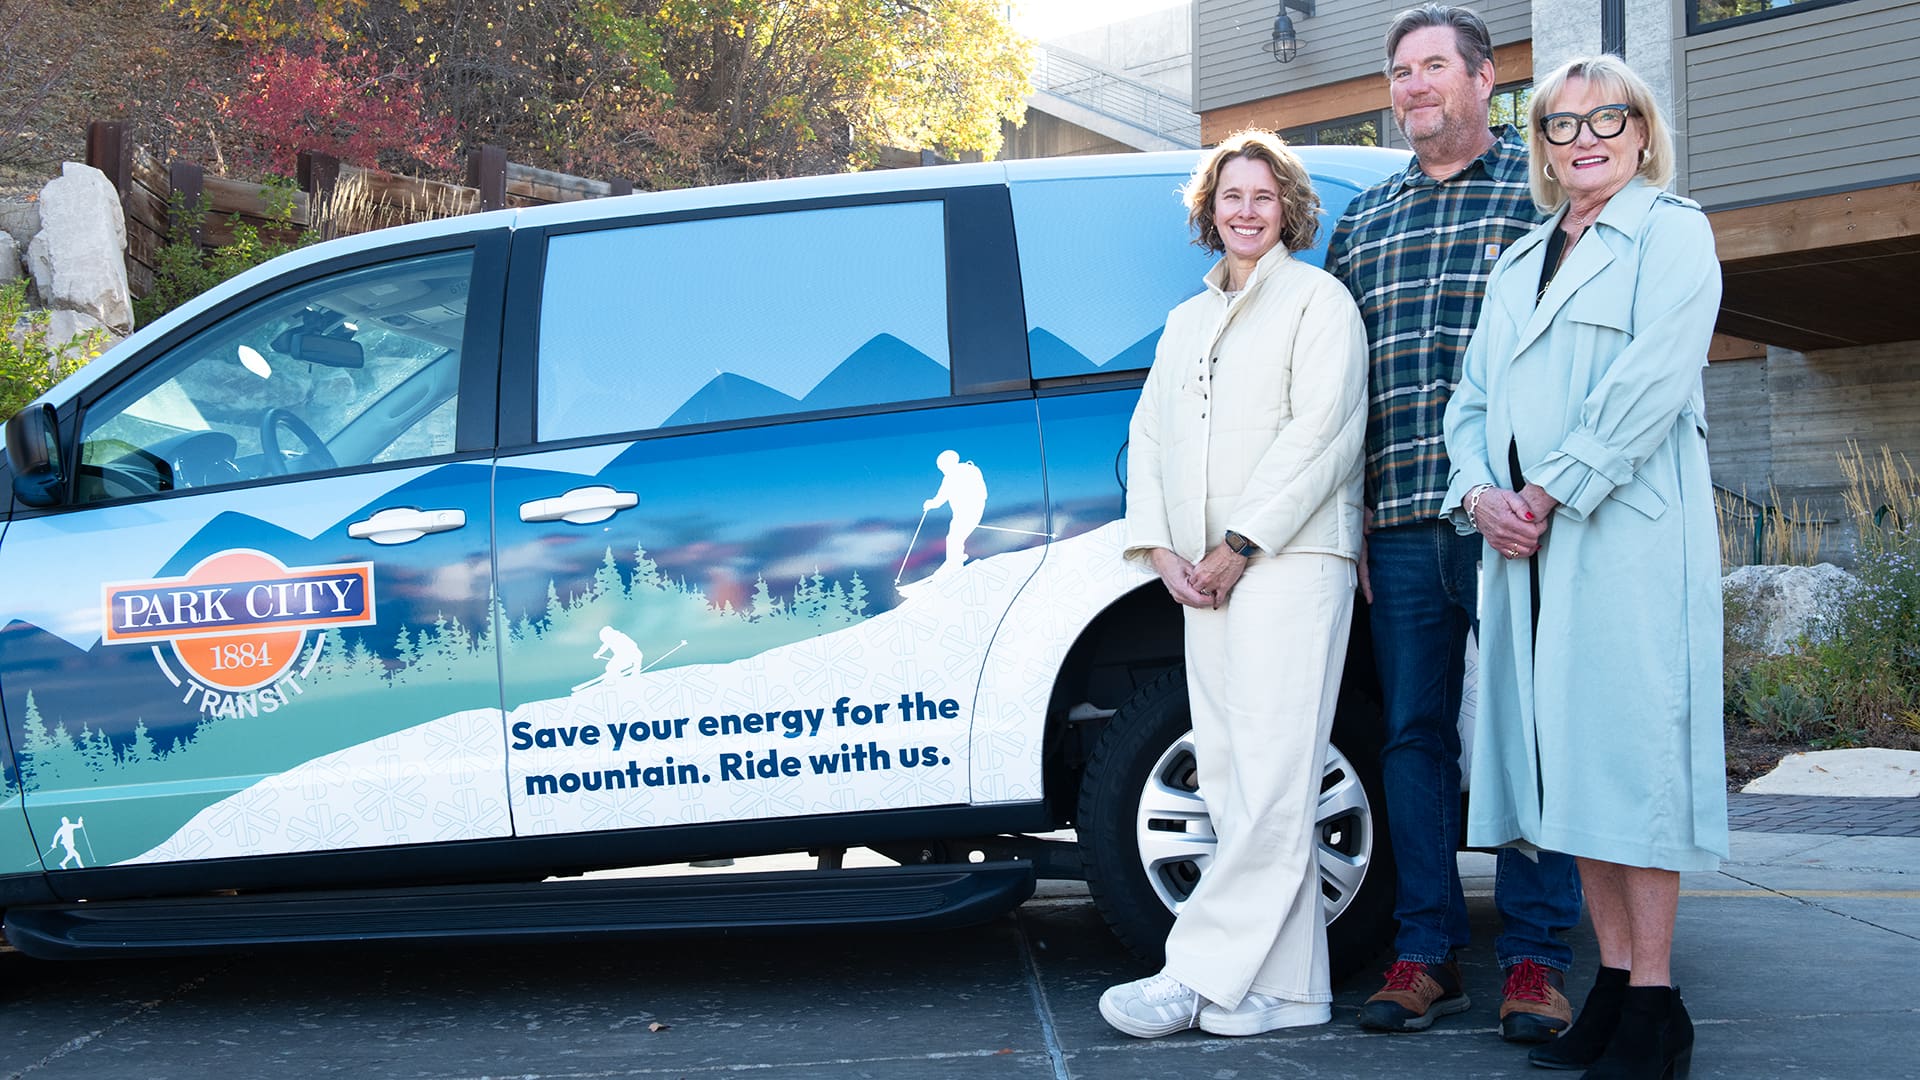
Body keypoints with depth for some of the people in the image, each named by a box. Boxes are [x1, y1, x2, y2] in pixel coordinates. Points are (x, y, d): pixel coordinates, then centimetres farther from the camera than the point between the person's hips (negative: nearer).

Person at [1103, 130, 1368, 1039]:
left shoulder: (1317, 299, 3)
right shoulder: (1188, 321, 24)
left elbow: (1320, 432, -9)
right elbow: (1148, 435, 18)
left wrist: (1239, 546, -13)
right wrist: (1160, 548, 2)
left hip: (1290, 563, -7)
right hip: (1201, 578, 7)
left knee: (1270, 782, -11)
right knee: (1232, 783, 3)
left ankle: (1201, 974, -11)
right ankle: (1284, 989, 7)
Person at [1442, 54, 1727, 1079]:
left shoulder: (1671, 230, 4)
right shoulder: (1519, 262, 24)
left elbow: (1656, 377, -10)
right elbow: (1472, 397, 19)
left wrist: (1553, 491, -14)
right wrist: (1478, 492, -1)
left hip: (1625, 533, -6)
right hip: (1524, 543, 6)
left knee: (1629, 748, -8)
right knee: (1567, 754, 5)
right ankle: (1612, 985, 13)